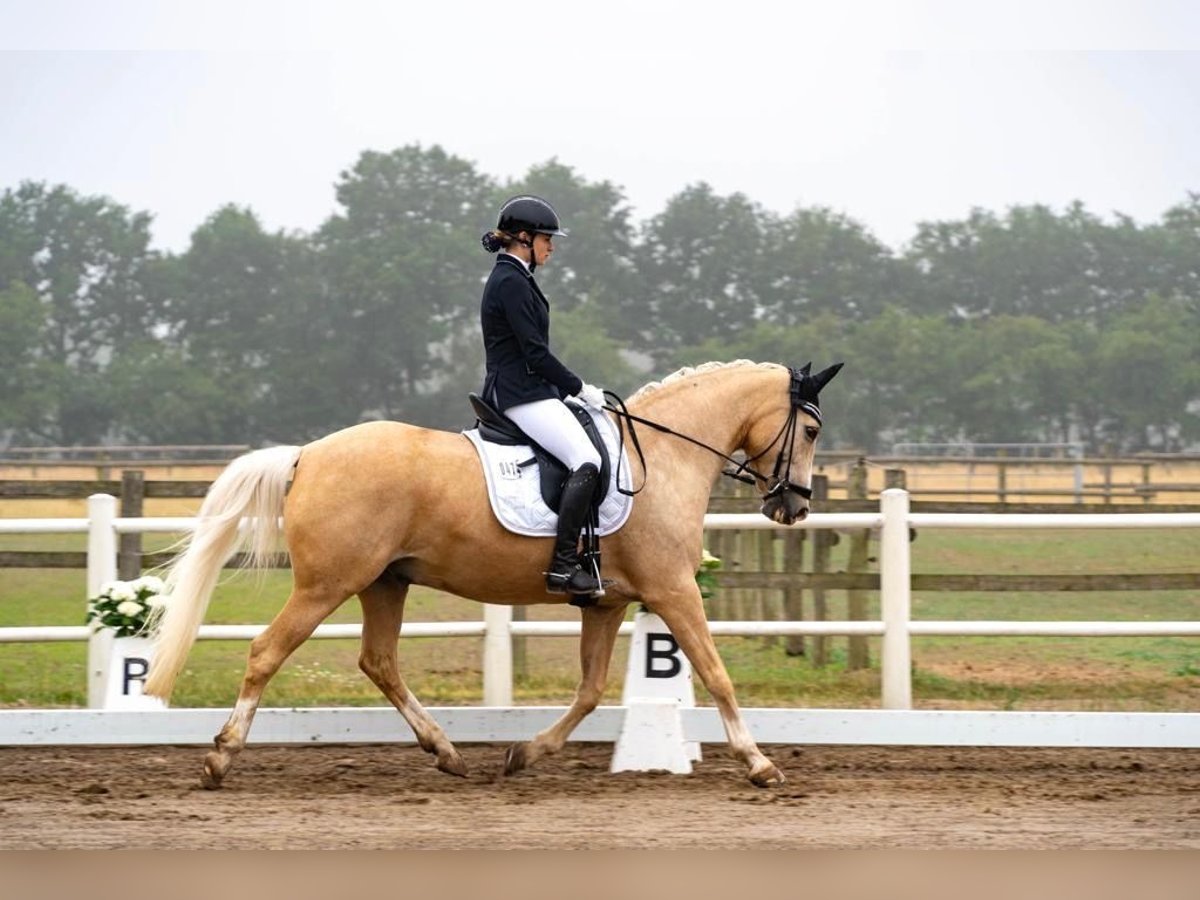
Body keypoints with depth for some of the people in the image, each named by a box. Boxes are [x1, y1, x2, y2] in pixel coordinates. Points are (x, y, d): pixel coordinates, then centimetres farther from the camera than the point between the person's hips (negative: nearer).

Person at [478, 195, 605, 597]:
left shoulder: (513, 278, 19)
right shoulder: (511, 283, -13)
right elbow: (535, 352, -17)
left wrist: (573, 389, 16)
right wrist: (579, 389, -9)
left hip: (525, 391, 11)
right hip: (523, 394, -11)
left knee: (587, 456, 14)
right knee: (586, 461, -23)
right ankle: (563, 565, -28)